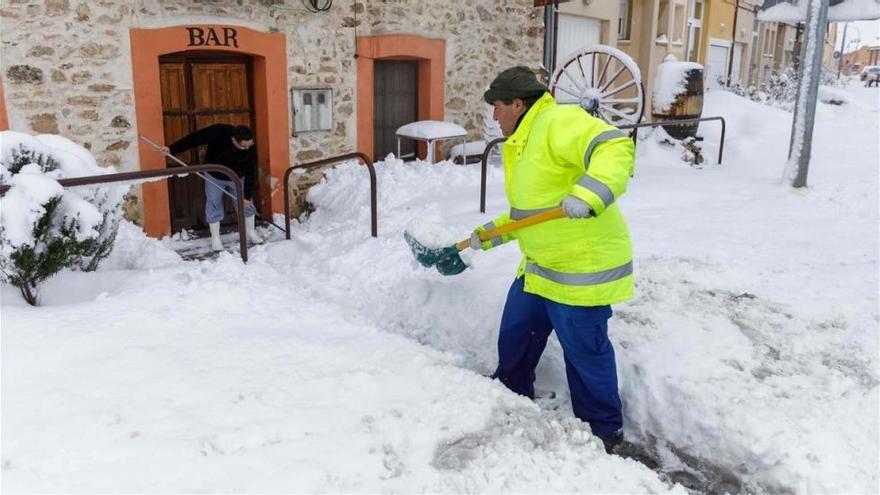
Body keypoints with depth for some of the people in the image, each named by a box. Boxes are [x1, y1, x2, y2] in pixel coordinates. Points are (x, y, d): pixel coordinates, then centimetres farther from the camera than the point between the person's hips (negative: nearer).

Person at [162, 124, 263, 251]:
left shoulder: (250, 149, -28)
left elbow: (251, 173, -20)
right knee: (214, 206, 3)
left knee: (246, 204, 5)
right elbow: (194, 138, -25)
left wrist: (248, 195, -19)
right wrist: (172, 149, -27)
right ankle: (215, 238, 17)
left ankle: (250, 232, 26)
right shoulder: (219, 132, -34)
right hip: (214, 176, -1)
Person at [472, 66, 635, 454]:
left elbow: (616, 148, -31)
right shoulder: (522, 144, 16)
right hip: (539, 265, 10)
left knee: (585, 351, 5)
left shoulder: (559, 122, -16)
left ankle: (603, 430, 26)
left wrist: (590, 193, -46)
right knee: (515, 335, 21)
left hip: (582, 266, -10)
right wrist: (491, 234, 24)